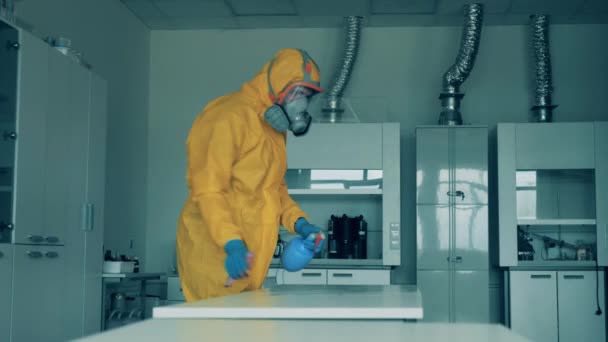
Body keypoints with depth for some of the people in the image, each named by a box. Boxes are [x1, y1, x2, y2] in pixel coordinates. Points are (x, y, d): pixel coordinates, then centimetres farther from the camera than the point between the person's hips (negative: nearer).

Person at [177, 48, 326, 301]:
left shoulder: (274, 128, 18)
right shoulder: (230, 117, -11)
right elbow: (207, 190, -18)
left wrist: (299, 224, 6)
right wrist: (232, 244, -28)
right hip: (216, 254, -8)